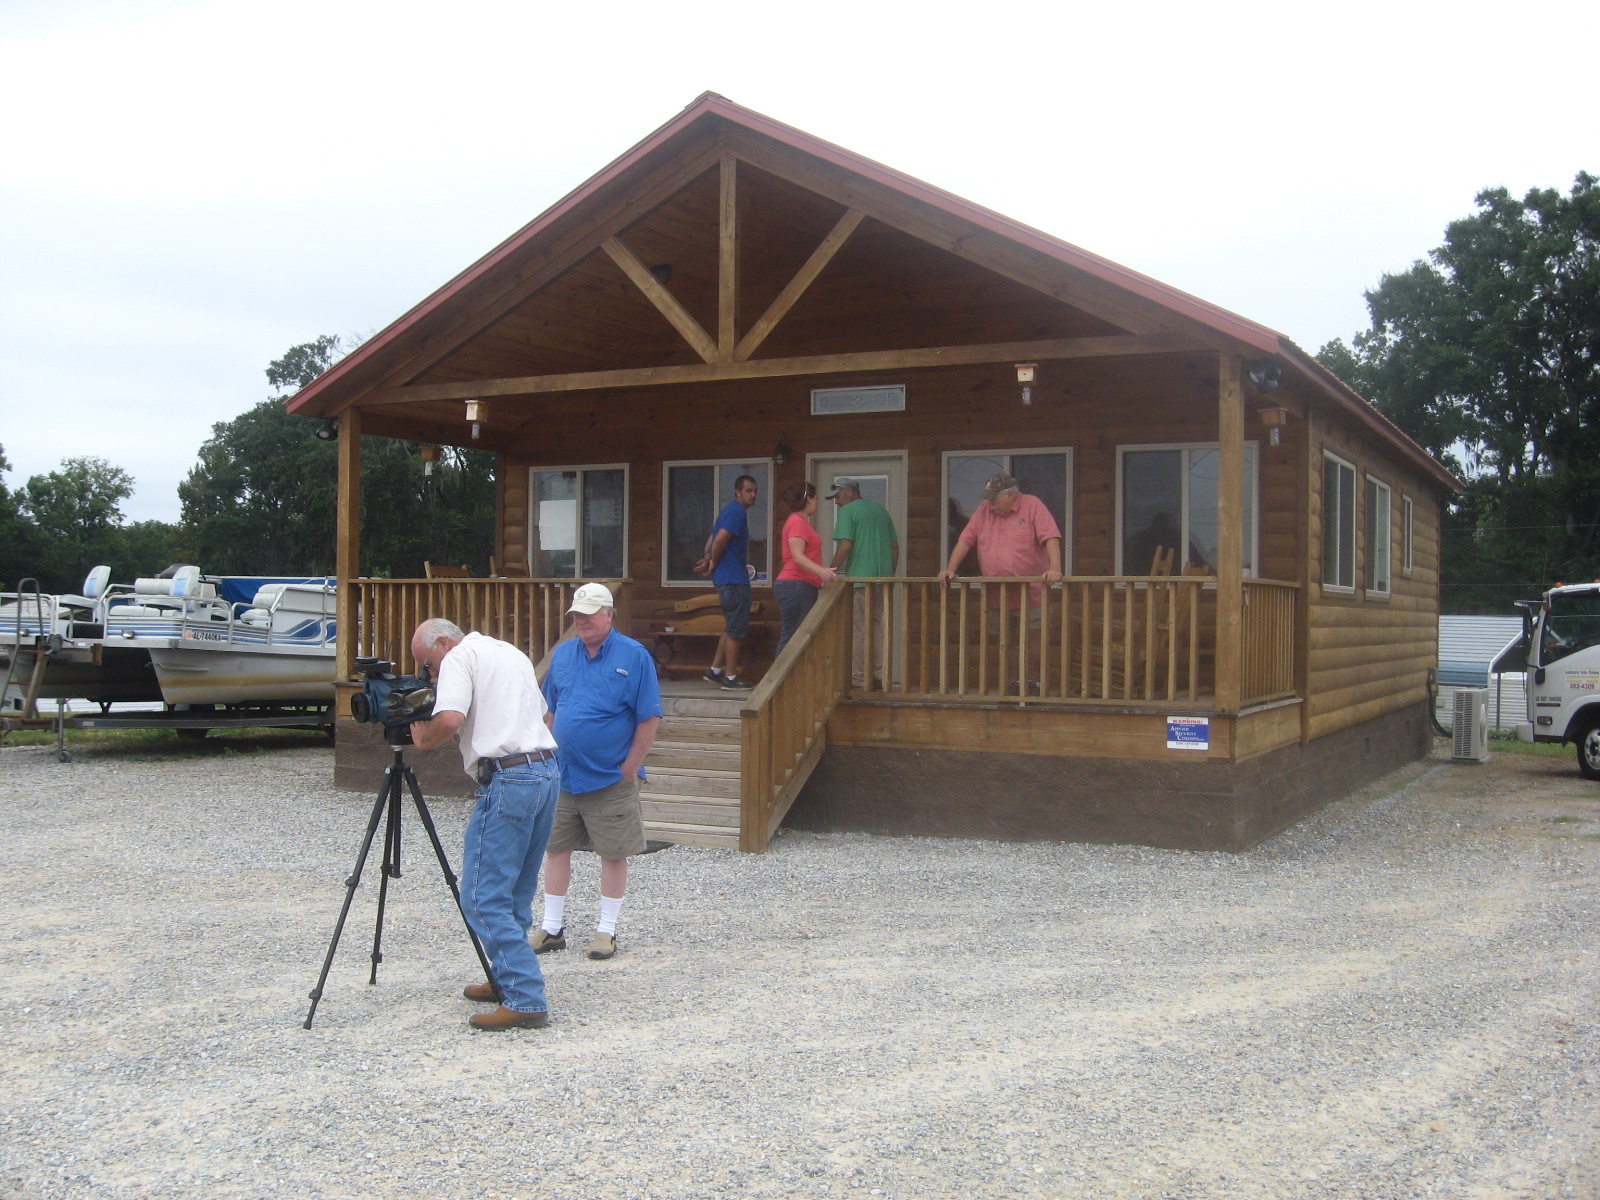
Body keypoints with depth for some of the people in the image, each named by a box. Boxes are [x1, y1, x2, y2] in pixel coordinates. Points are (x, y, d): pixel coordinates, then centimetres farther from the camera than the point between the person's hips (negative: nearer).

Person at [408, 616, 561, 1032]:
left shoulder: (460, 657, -3)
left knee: (483, 898, -6)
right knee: (515, 894, 19)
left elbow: (450, 719, -19)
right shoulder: (512, 652, 23)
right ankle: (508, 980, 27)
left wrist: (422, 739, 0)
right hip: (548, 771, 9)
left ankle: (526, 1000, -10)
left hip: (509, 779, -9)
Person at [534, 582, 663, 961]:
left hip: (610, 778, -4)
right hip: (562, 775, 5)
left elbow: (649, 718, -9)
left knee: (613, 853, 4)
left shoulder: (633, 656, -8)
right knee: (555, 848, 9)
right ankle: (551, 928, 20)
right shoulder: (562, 654, 7)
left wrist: (630, 769, -10)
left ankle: (607, 931, 16)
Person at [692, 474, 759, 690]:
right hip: (734, 578, -10)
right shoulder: (737, 511, -14)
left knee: (732, 627, 17)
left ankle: (715, 670, 19)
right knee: (737, 629, -5)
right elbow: (720, 538, -24)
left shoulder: (730, 510, 19)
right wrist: (713, 563, -10)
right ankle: (730, 678, -1)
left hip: (727, 577, 10)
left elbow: (713, 539, 20)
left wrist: (707, 559, 5)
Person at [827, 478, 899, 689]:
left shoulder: (848, 511, -4)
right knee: (879, 627, 11)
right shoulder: (880, 509, 18)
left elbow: (845, 546, -14)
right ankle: (881, 676, 11)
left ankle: (859, 678, -1)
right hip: (883, 577, 7)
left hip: (859, 578, -7)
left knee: (859, 630, -2)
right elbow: (895, 546, 18)